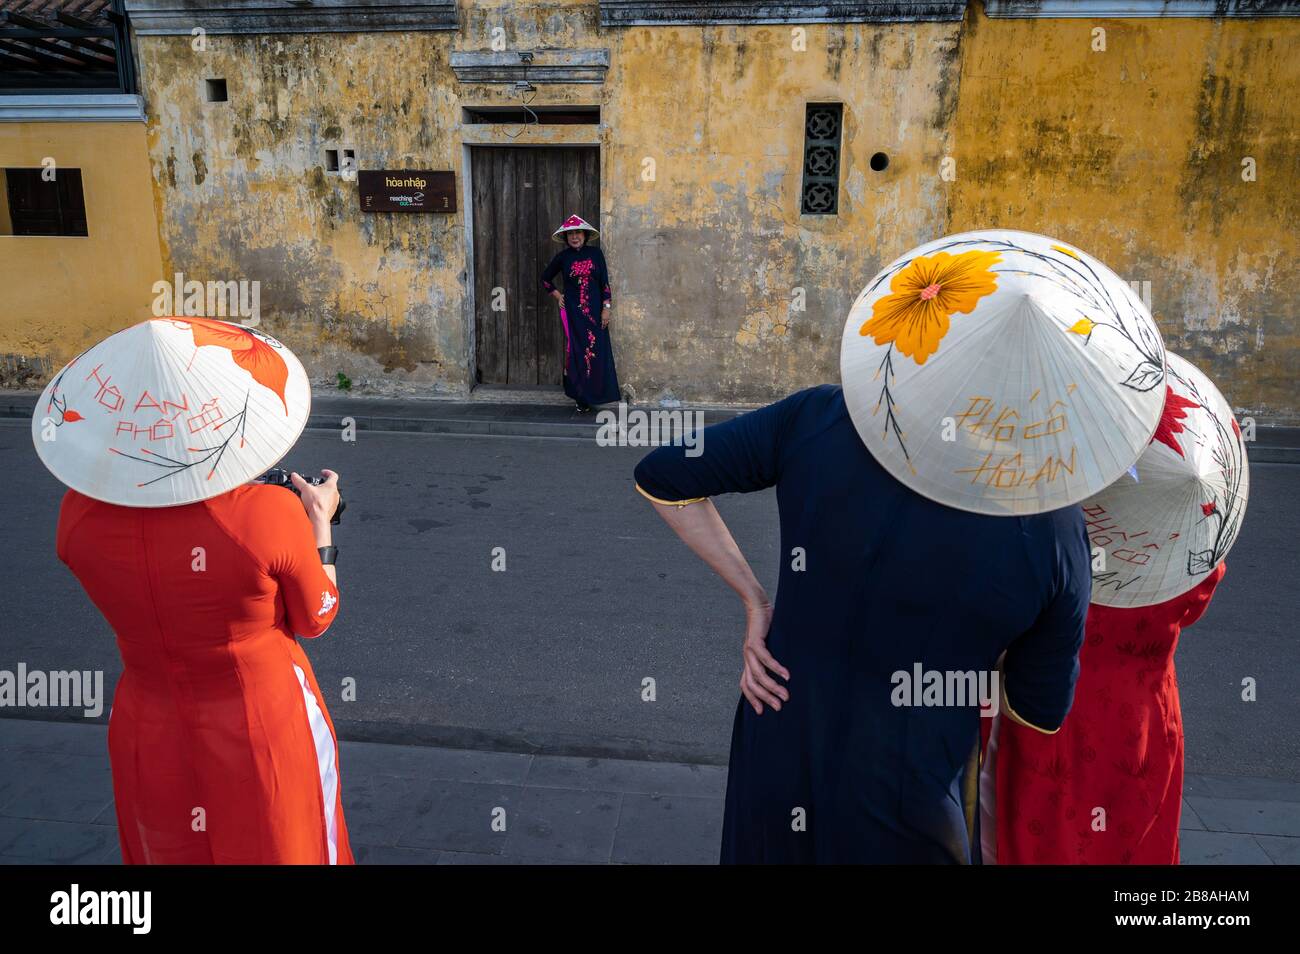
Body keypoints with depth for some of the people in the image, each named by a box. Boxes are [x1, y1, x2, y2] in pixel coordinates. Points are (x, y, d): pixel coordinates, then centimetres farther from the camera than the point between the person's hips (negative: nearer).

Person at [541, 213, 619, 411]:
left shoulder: (595, 253, 2)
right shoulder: (562, 257, 3)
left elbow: (604, 282, 2)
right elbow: (545, 279, 16)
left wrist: (606, 308, -4)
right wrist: (557, 296, 7)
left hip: (594, 311, 0)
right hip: (572, 312, 0)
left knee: (597, 351, -2)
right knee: (576, 352, 0)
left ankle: (595, 394, 9)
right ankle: (581, 397, 7)